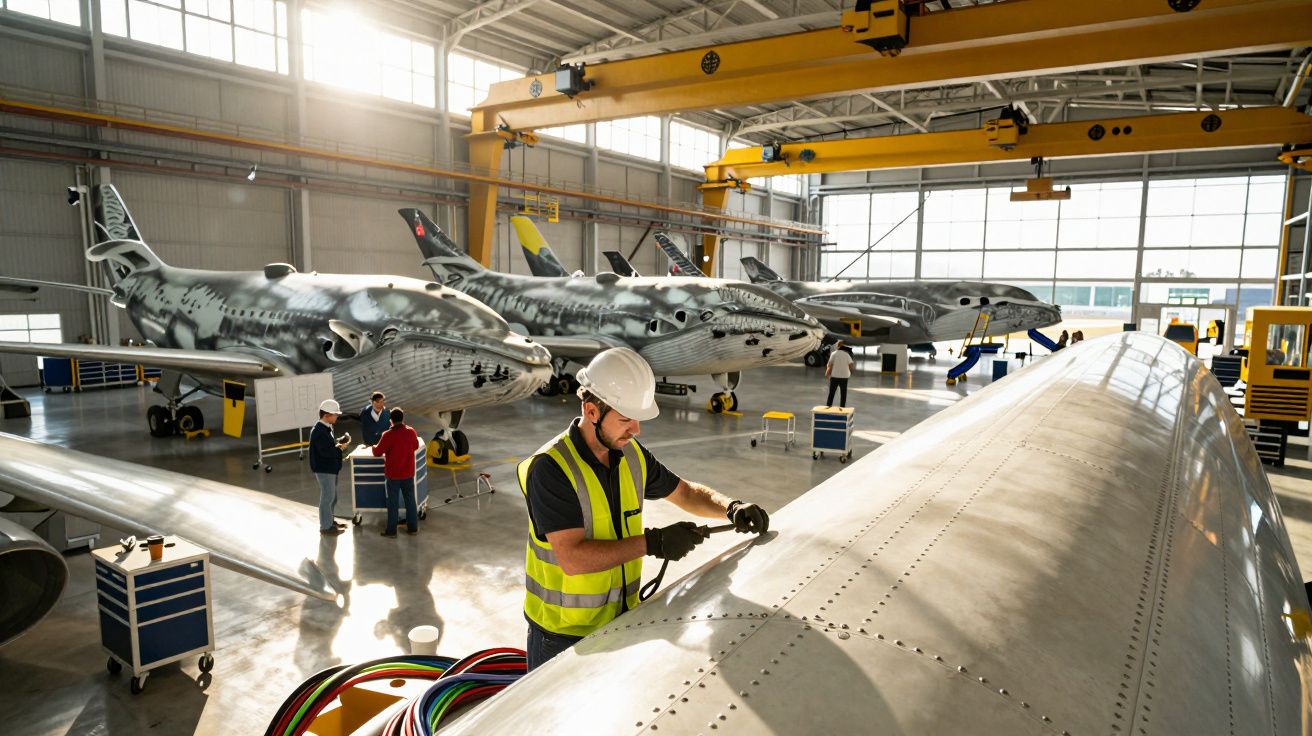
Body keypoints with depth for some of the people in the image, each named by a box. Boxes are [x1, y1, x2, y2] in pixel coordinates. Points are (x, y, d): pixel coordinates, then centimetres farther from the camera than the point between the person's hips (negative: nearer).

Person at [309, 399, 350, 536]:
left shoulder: (326, 428, 9)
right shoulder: (319, 432, -23)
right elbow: (326, 451, -27)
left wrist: (340, 441, 0)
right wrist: (339, 447, -14)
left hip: (330, 468, 10)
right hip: (324, 470, -10)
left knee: (332, 497, 20)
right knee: (327, 497, 1)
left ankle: (329, 521, 34)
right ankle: (326, 527, 12)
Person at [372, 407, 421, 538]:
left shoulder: (388, 435, -18)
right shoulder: (411, 432, -6)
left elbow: (377, 453, -9)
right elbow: (415, 446, 12)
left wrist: (374, 447, 12)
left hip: (393, 474, -3)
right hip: (408, 473, 3)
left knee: (392, 503, 8)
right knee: (410, 500, 13)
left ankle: (391, 530, 15)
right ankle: (413, 527, 20)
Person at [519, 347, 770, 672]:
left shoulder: (631, 454, -1)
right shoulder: (550, 468, -23)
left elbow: (686, 492, 12)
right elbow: (573, 558, -30)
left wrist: (731, 507, -6)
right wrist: (652, 543, -29)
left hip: (622, 618, 6)